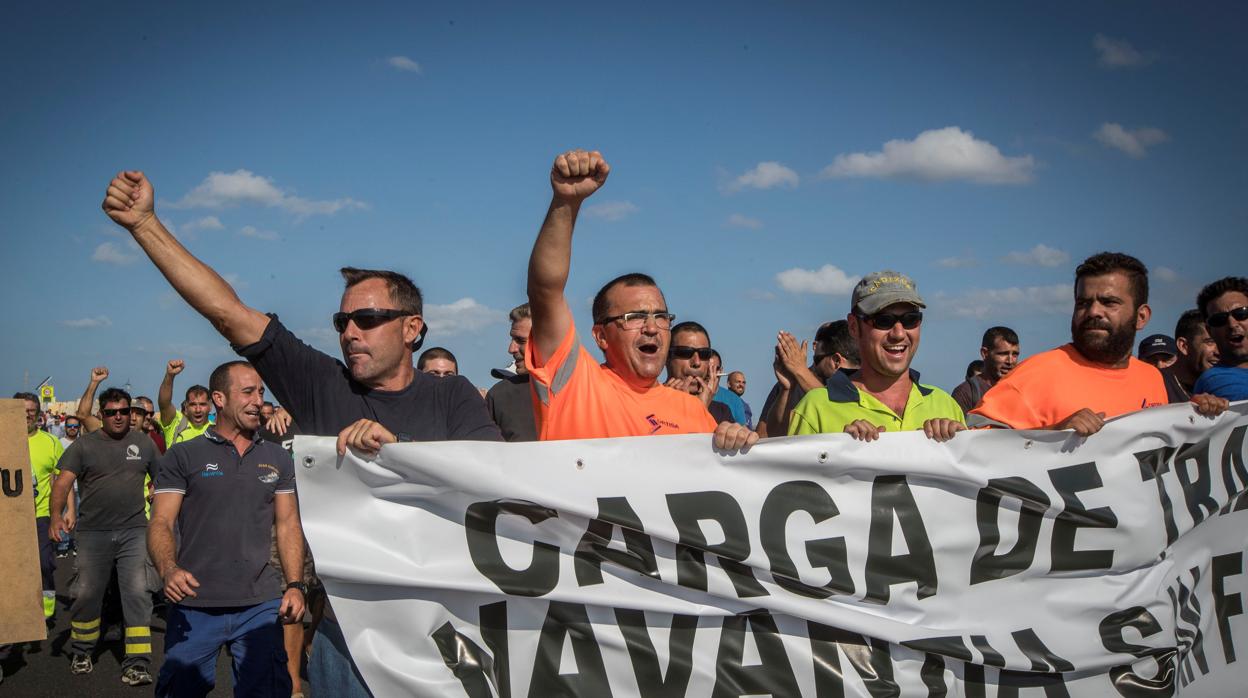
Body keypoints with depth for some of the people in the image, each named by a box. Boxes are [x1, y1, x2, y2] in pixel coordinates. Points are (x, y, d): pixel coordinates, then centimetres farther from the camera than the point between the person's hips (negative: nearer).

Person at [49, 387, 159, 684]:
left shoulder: (144, 443, 7)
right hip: (93, 533, 0)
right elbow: (63, 481, -9)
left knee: (138, 594, -7)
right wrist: (56, 516, -25)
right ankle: (81, 652, 30)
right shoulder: (83, 445, 1)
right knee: (86, 594, 7)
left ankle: (136, 664, -5)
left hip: (134, 531, 0)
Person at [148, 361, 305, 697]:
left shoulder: (278, 459, 11)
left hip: (262, 605, 2)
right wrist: (168, 569, -23)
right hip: (195, 606, -2)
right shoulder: (184, 456, 1)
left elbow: (288, 524, 12)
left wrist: (295, 585, 0)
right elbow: (161, 523, -4)